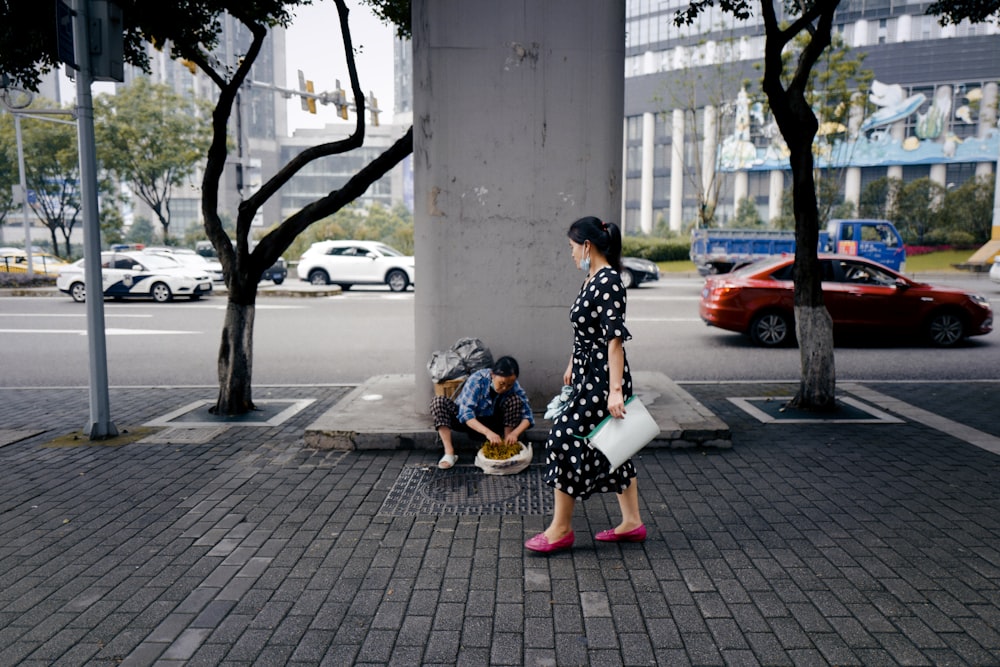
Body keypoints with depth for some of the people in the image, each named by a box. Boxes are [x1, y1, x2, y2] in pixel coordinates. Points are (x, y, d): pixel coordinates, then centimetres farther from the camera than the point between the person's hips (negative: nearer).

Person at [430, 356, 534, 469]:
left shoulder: (514, 386, -20)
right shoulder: (477, 380, -29)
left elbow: (527, 416, -20)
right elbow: (466, 413, -37)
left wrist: (514, 433, -40)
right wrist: (487, 432, -51)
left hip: (492, 422, 2)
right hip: (469, 421, -1)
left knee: (515, 400, -24)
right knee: (439, 401, -28)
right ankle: (449, 452, -32)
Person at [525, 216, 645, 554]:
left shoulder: (608, 282, -18)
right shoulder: (592, 280, 12)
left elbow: (615, 338, -24)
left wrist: (615, 390, -27)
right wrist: (573, 365, 30)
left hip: (602, 378, -10)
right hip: (589, 374, 10)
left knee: (565, 439, -5)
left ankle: (561, 529, 7)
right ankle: (632, 522, 25)